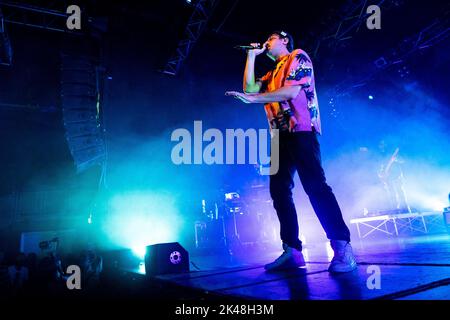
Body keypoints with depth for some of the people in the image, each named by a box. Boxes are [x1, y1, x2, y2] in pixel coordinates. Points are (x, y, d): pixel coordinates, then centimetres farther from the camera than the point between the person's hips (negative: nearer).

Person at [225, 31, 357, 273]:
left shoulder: (298, 57, 6)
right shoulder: (272, 74, 29)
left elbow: (292, 91, -9)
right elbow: (250, 88, 14)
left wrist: (252, 99, -12)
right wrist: (252, 55, 20)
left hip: (301, 130, -8)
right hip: (281, 135, 8)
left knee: (314, 186, -17)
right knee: (279, 190, -2)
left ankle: (342, 248, -17)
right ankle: (292, 250, -1)